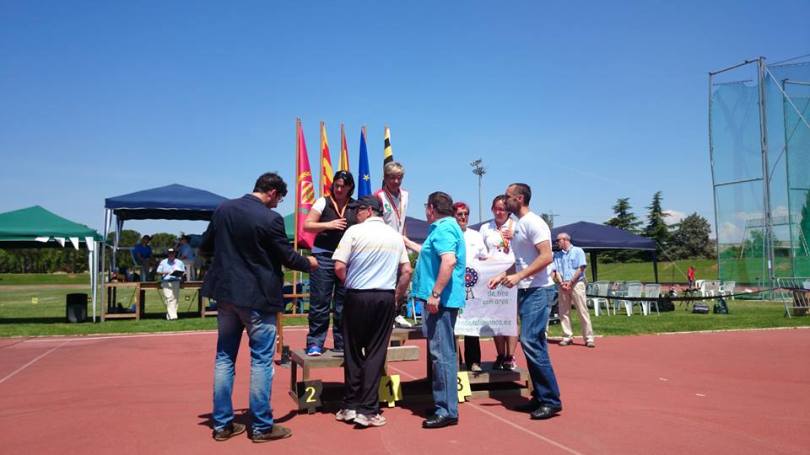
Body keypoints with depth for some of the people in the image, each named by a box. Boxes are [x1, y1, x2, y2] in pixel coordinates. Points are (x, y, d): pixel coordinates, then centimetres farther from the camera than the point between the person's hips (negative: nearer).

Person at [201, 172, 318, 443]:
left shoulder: (223, 209, 2)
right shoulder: (270, 218, -16)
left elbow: (204, 247, 10)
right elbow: (287, 257, -9)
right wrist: (309, 263, 9)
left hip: (226, 292, 6)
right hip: (257, 297, -6)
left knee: (224, 357, 13)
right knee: (261, 360, 4)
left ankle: (222, 424, 18)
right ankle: (261, 426, 10)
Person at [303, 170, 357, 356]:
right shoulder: (323, 202, 2)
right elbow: (307, 225, -2)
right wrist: (328, 225, -15)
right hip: (323, 256, -2)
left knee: (344, 303, 8)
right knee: (319, 302, -1)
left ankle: (341, 344, 18)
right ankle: (315, 343, 8)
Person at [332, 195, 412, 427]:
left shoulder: (355, 231, -4)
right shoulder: (395, 235, 9)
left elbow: (339, 267, -9)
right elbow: (406, 271, 7)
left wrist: (350, 284, 9)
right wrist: (397, 296, 16)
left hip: (358, 296, -2)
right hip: (386, 298, 3)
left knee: (354, 351, 9)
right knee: (376, 353, 5)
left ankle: (350, 406, 15)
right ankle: (368, 410, 5)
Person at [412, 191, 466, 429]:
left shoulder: (443, 228, -12)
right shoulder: (446, 227, 20)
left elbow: (449, 260, -27)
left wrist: (435, 294, -27)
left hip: (441, 300, -11)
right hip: (443, 300, 11)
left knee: (441, 353, -8)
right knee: (442, 352, 16)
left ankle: (447, 411, -5)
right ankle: (443, 403, 25)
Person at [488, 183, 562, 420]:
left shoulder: (533, 222, -11)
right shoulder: (517, 226, 18)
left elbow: (546, 256, -20)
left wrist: (518, 276, -23)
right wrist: (502, 276, 15)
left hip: (538, 290, -10)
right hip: (525, 291, 10)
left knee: (531, 342, -14)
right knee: (532, 344, 10)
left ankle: (551, 399, -7)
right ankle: (540, 397, 17)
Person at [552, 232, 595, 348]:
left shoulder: (578, 251, 5)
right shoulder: (557, 255, 17)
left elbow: (581, 268, -4)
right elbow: (556, 271, 9)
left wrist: (570, 282, -11)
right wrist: (561, 283, -8)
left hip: (576, 284, -4)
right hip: (562, 285, 5)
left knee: (583, 311, -7)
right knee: (563, 312, 2)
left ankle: (589, 338, -7)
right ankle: (567, 337, 7)